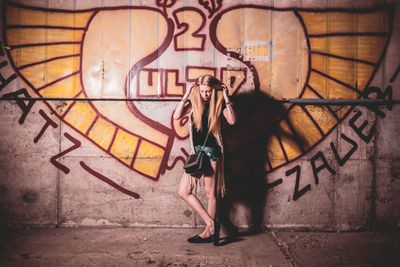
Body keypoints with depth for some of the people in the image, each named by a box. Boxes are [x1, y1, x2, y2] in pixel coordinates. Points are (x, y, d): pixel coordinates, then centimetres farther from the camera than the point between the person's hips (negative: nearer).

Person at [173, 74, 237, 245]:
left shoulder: (219, 103, -1)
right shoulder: (193, 102, 7)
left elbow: (232, 121, -19)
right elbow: (176, 116, -8)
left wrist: (226, 98, -16)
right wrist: (186, 95, -8)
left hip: (211, 150, -5)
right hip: (196, 151, 5)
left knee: (210, 193, 1)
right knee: (183, 191, 1)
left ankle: (209, 232, 16)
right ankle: (211, 223, 7)